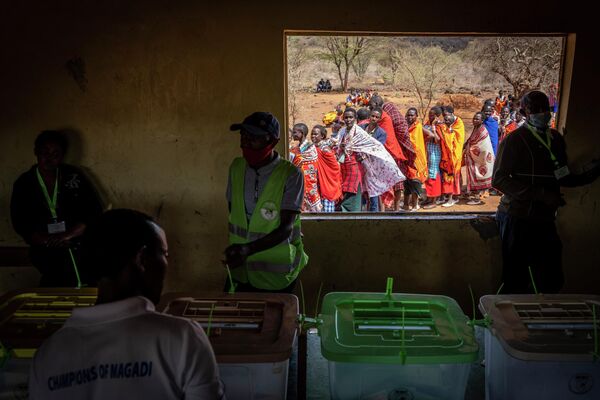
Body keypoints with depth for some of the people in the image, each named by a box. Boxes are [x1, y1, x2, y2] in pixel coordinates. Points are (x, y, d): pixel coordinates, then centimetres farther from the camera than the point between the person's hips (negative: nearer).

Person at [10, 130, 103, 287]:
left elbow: (94, 210, 0)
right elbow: (21, 224, 1)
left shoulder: (74, 176, 6)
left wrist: (68, 235, -14)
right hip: (46, 249, -1)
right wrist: (50, 241, -15)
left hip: (80, 242, 1)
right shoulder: (23, 184, 6)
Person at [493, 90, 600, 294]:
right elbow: (499, 179, -15)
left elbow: (563, 177, 20)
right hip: (517, 218, -6)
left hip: (545, 220, 6)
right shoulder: (514, 140, -6)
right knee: (517, 283, -2)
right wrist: (542, 195, -20)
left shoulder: (555, 139, 14)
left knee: (551, 283, 7)